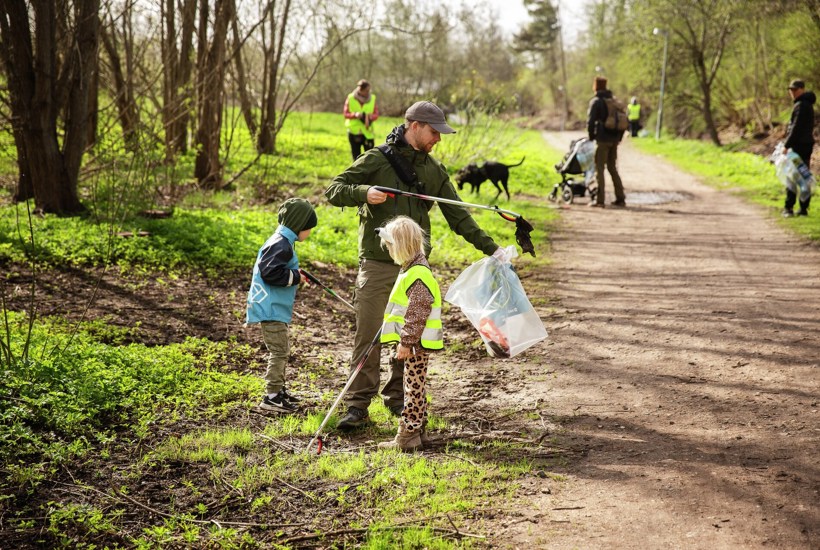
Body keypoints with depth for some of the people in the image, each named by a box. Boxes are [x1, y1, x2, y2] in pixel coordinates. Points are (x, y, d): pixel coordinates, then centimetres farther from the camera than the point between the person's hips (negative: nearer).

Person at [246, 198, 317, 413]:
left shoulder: (282, 241, 15)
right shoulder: (281, 244, -19)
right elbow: (270, 272, -27)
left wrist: (295, 275, 10)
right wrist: (296, 277, -16)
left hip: (276, 308, 11)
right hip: (271, 308, -11)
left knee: (282, 350, 20)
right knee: (279, 351, -9)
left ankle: (279, 390, 31)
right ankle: (271, 397, -6)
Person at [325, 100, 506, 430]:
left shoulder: (434, 170, 12)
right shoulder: (376, 160, -2)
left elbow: (458, 216, 15)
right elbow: (333, 190, -5)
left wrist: (490, 248, 8)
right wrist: (364, 192, -25)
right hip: (376, 264, -4)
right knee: (368, 335, -5)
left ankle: (398, 398, 23)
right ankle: (358, 406, 1)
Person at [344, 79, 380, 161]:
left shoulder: (372, 98, 1)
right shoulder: (351, 98, -1)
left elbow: (376, 114, -2)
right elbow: (346, 114, -2)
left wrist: (369, 117, -25)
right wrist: (355, 115, -23)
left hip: (368, 132, 0)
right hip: (354, 132, 0)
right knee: (356, 157, 10)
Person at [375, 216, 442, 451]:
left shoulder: (418, 275, -20)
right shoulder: (411, 269, 14)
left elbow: (417, 314, -23)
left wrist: (406, 343, -21)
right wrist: (405, 341, 25)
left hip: (416, 342, -11)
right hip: (415, 341, 11)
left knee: (414, 386, -5)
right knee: (416, 387, 15)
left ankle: (408, 435, -1)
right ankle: (419, 430, 23)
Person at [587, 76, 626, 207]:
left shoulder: (596, 101, -8)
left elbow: (590, 121, -15)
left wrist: (591, 136, -2)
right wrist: (619, 137, 17)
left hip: (602, 139, -6)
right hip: (614, 140, 6)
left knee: (599, 168, -1)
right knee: (612, 168, 15)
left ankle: (600, 200, -5)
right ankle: (620, 198, 14)